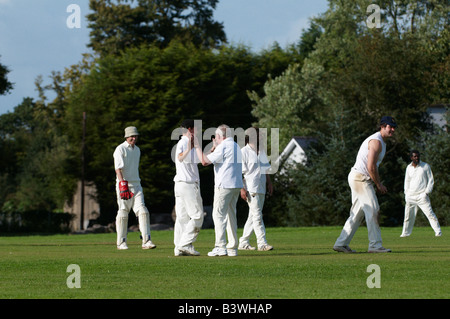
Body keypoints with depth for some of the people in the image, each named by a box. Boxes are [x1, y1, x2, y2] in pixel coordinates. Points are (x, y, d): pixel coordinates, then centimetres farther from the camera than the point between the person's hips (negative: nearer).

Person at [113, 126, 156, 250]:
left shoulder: (137, 150, 17)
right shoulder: (120, 149, -7)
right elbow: (118, 168, -18)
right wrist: (123, 184, -28)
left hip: (136, 184, 6)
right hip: (124, 184, -6)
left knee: (142, 211, -7)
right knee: (123, 213, -2)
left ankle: (146, 241, -13)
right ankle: (121, 243, 7)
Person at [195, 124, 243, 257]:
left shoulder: (223, 147, -10)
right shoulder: (236, 146, 18)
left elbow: (204, 161, -12)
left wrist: (197, 147, -1)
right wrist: (214, 148, 38)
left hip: (224, 185, -9)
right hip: (236, 186, 9)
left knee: (219, 214, -7)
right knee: (231, 215, 11)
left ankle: (220, 246, -15)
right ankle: (232, 248, 8)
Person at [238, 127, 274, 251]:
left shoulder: (261, 151, 15)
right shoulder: (244, 152, -8)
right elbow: (239, 172, -11)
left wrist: (269, 183, 18)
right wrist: (242, 189, -17)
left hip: (261, 188, 8)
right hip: (251, 188, -8)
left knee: (253, 216, 9)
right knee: (257, 215, -12)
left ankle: (243, 242, 16)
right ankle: (262, 242, -14)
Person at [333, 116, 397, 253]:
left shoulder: (381, 142, 19)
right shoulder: (376, 141, -15)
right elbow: (371, 167, -21)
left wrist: (379, 183, 13)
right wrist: (378, 184, -12)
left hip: (358, 179, 11)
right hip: (360, 178, -11)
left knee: (357, 213, 11)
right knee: (372, 210, -11)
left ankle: (341, 243, 13)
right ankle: (375, 245, -12)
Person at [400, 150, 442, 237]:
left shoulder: (426, 166, 1)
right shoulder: (409, 168, 11)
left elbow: (431, 180, 3)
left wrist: (427, 192, -8)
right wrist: (406, 193, 11)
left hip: (422, 196, -4)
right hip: (411, 196, 4)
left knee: (430, 213, -12)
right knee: (408, 216, 7)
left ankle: (438, 232, -11)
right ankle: (405, 233, 19)